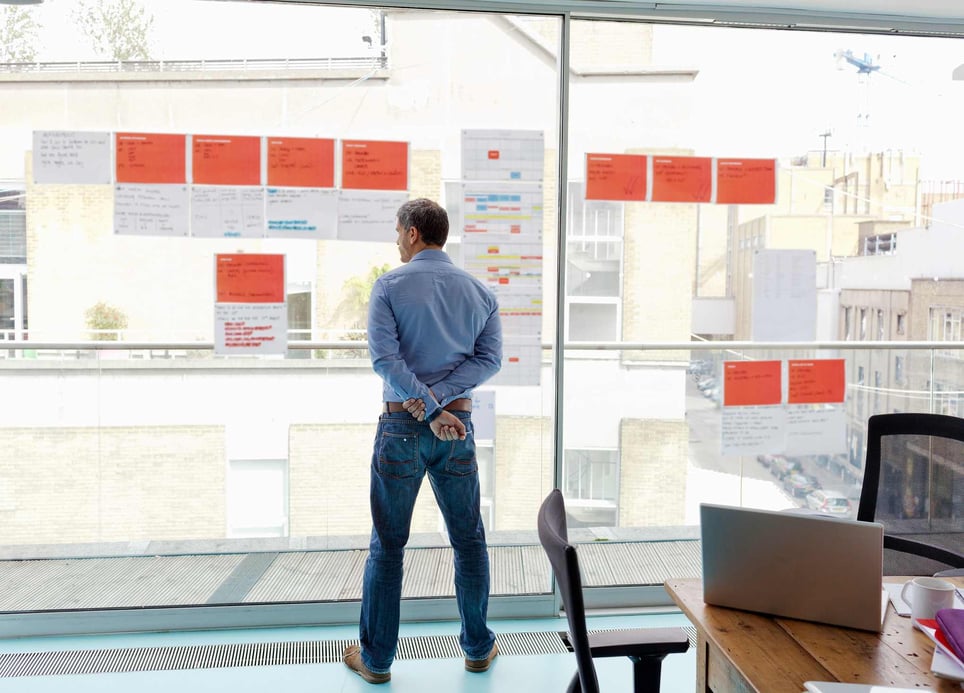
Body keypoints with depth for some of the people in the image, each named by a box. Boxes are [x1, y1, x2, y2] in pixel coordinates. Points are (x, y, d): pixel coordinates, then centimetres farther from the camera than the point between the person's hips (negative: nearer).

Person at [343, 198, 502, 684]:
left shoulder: (390, 285, -5)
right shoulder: (479, 291, 6)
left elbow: (384, 357, -16)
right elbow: (490, 357, -3)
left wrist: (430, 410, -15)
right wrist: (440, 400, -10)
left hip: (402, 426, -3)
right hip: (459, 425, 3)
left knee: (388, 544, 8)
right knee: (469, 541, 15)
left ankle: (376, 658, 19)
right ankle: (478, 647, 26)